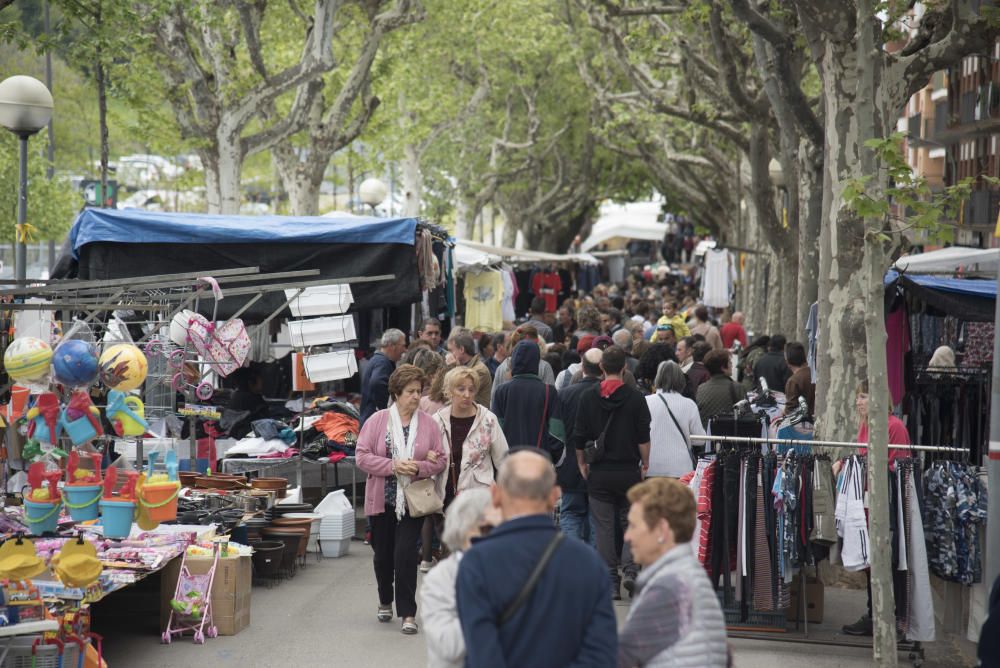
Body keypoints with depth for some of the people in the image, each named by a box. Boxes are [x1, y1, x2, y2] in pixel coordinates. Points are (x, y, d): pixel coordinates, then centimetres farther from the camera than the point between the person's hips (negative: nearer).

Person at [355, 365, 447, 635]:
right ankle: (385, 601, 37)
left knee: (405, 554, -10)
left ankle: (408, 613, -2)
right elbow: (362, 457, -7)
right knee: (383, 554, 13)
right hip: (382, 499, 1)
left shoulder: (428, 423, 0)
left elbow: (441, 460, 2)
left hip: (413, 501, -1)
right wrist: (393, 466, -18)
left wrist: (420, 468, -17)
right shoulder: (377, 421, -3)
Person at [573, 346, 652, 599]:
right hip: (629, 471, -1)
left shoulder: (588, 397, -1)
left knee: (604, 528, 6)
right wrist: (645, 464, 6)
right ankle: (630, 569, -5)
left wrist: (582, 463, 14)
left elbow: (579, 437, 1)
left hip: (599, 473, 1)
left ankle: (611, 582, 5)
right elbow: (643, 437, -6)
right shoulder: (635, 397, -6)